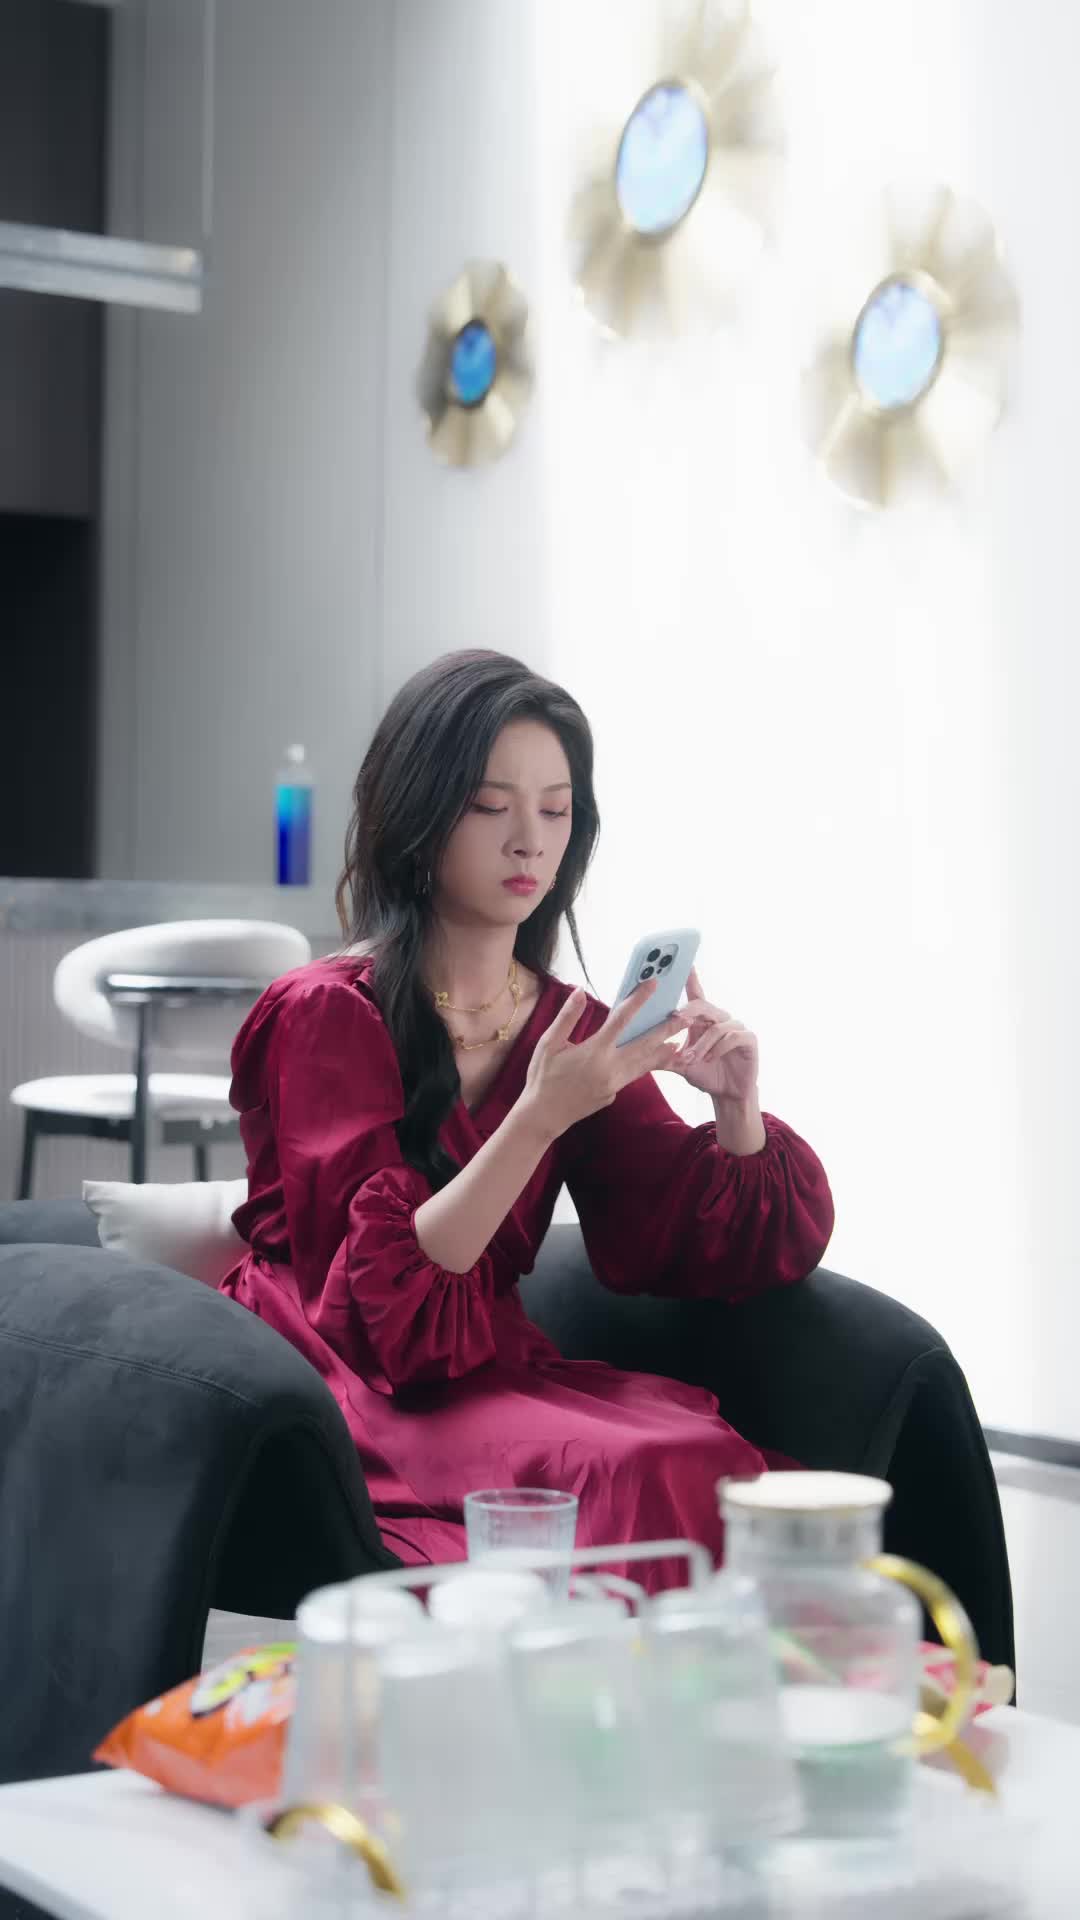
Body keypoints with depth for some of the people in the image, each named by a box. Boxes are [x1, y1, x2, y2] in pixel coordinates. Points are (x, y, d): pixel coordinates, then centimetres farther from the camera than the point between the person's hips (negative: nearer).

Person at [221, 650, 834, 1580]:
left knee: (730, 1461, -26)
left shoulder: (574, 1028, 10)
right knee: (635, 1472, -31)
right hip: (351, 1388, -5)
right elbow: (381, 1301, -15)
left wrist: (736, 1107, -13)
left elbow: (702, 1249, 6)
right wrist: (541, 1116, -25)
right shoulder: (331, 1014, -6)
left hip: (490, 1379, 5)